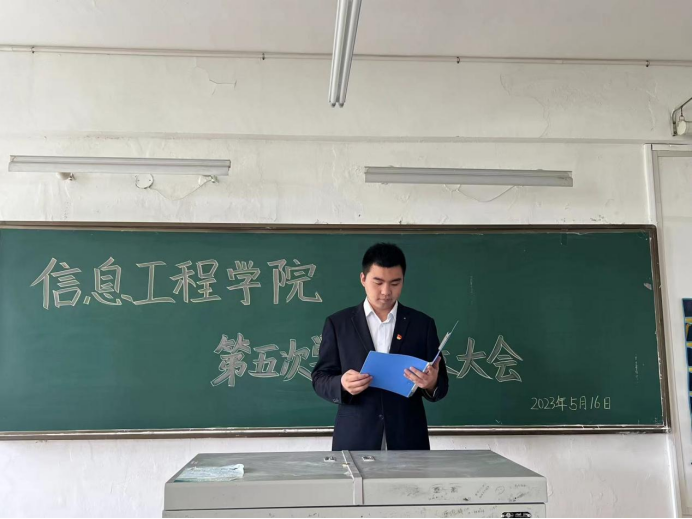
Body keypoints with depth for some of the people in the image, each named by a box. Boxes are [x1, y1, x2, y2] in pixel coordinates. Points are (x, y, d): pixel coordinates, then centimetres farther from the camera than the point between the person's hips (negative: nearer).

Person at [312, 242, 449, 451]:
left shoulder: (422, 324, 4)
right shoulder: (338, 323, 2)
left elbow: (441, 385, 4)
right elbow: (320, 378, 1)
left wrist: (431, 384, -19)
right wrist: (342, 384, -20)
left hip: (407, 441, 1)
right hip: (354, 440, -1)